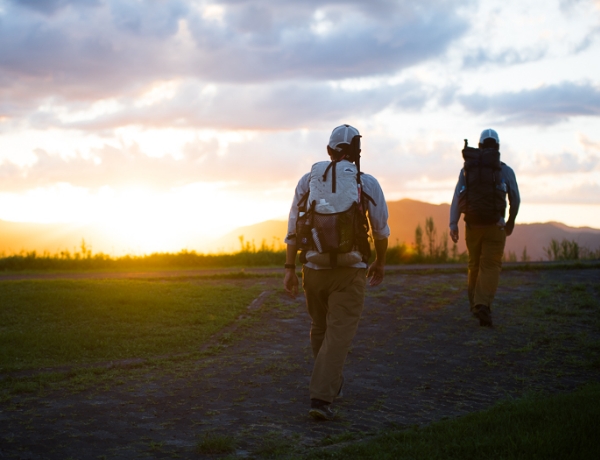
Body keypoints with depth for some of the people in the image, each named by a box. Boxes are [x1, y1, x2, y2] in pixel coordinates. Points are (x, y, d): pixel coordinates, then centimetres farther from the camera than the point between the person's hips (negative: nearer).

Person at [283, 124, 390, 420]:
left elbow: (293, 229, -1)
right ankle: (321, 398, -14)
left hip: (314, 267, 3)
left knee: (320, 328, 21)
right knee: (338, 335, -3)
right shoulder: (367, 183, -2)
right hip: (350, 270, -3)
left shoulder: (308, 180, 3)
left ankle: (332, 384, 38)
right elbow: (381, 230, 6)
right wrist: (380, 263, 22)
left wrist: (290, 269, 2)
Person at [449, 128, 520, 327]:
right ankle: (483, 305, -22)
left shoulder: (467, 169, 7)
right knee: (490, 266, -4)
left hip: (472, 224, 3)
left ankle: (475, 305, 25)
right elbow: (515, 199, 8)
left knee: (475, 265, 17)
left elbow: (457, 197, -2)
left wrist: (453, 224, -4)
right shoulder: (506, 171, 3)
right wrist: (511, 222, 23)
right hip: (494, 225, -2)